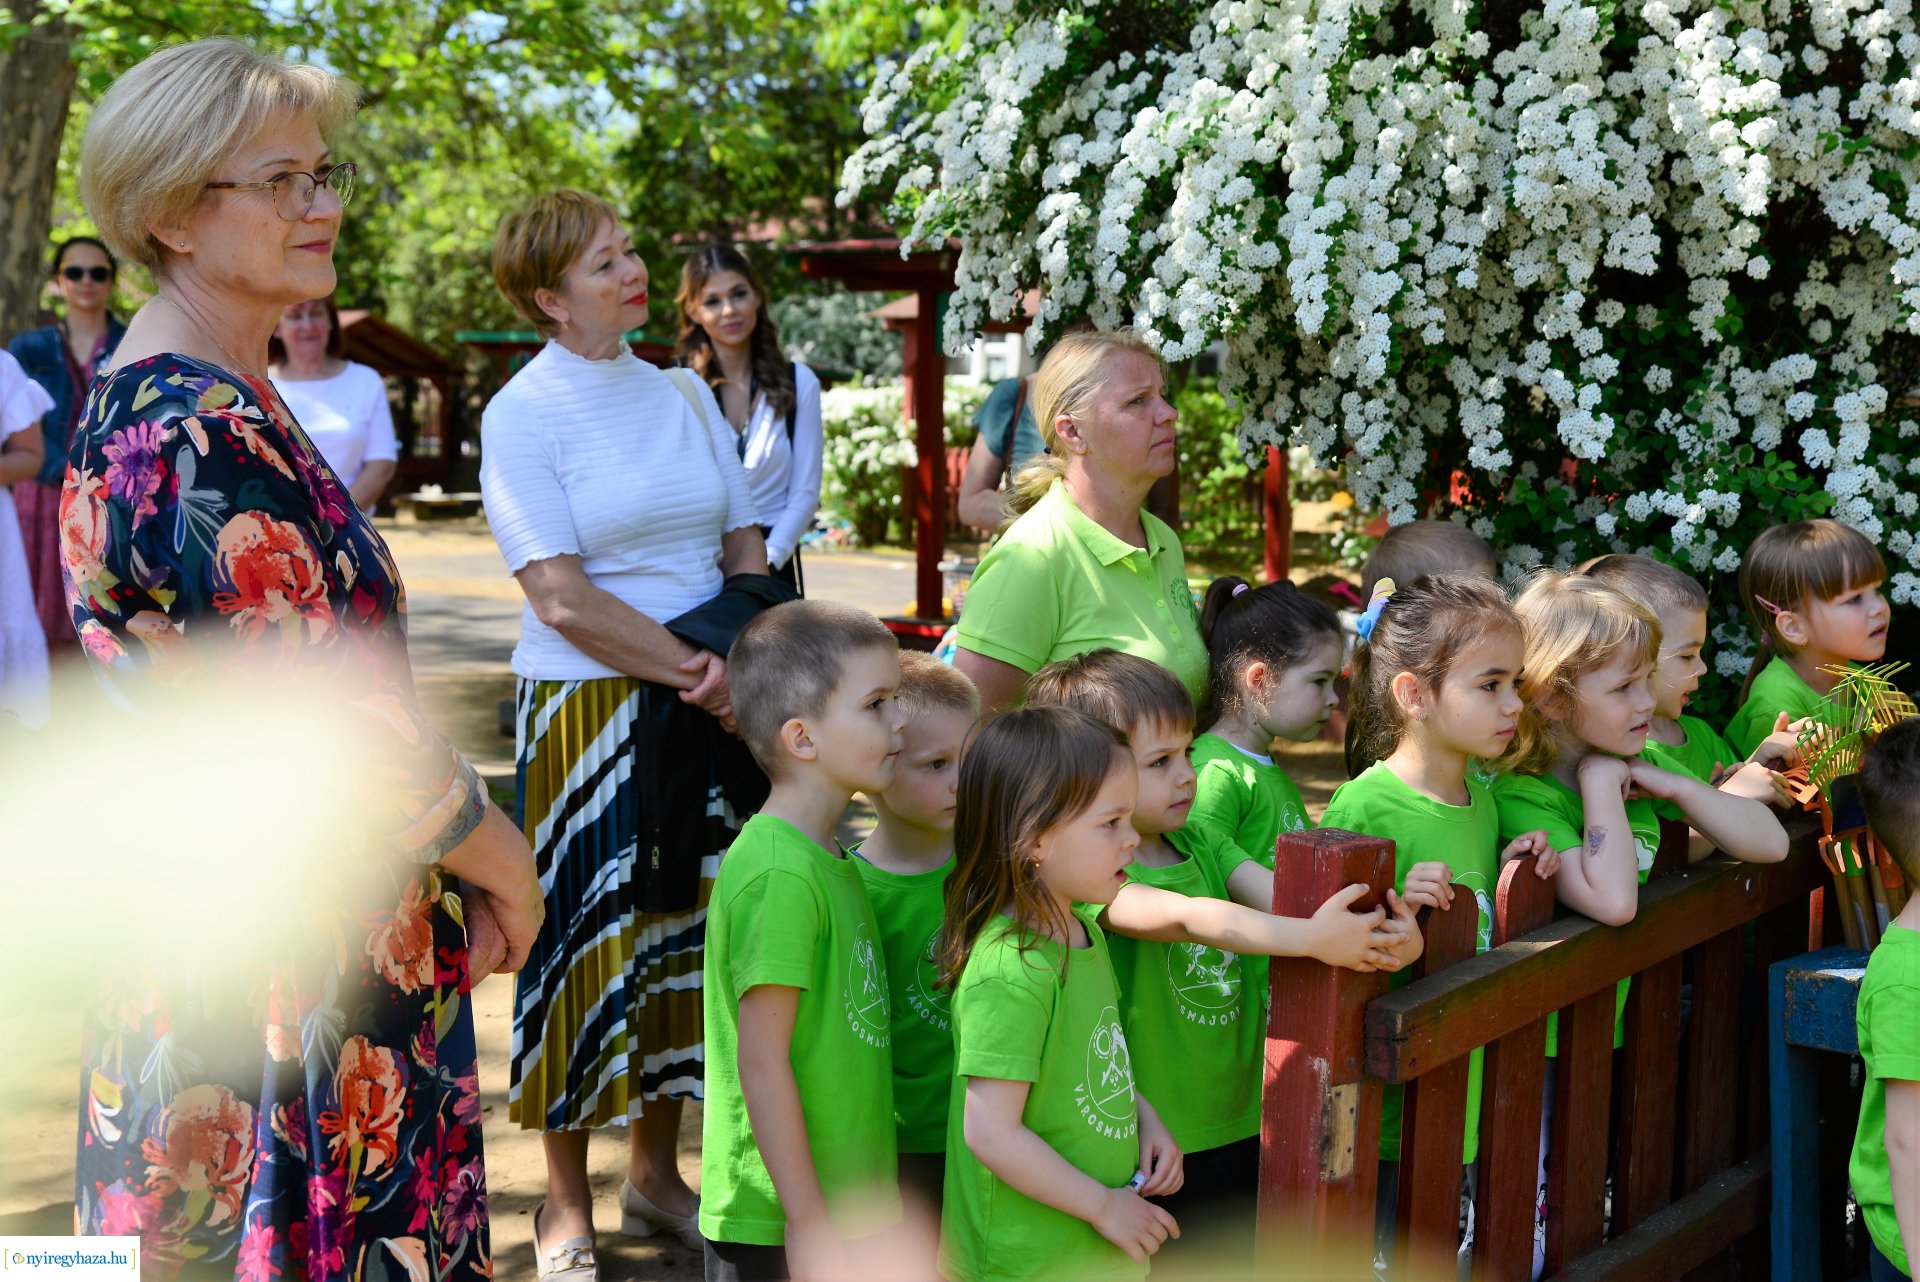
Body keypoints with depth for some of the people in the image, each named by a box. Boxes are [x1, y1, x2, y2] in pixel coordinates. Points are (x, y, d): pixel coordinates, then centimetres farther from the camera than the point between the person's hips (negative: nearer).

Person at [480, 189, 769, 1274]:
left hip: (709, 705, 5)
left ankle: (657, 1171, 27)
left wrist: (737, 661, -9)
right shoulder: (521, 416, -7)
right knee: (588, 933, 1)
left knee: (688, 928, 10)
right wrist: (693, 674, -15)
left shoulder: (683, 393, 9)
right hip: (589, 704, -5)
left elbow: (747, 545, 9)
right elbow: (561, 596, -14)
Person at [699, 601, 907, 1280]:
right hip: (775, 1226, -9)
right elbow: (761, 1062, -21)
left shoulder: (830, 859, 8)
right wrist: (807, 1221, -17)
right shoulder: (778, 873, -21)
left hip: (846, 1206, 9)